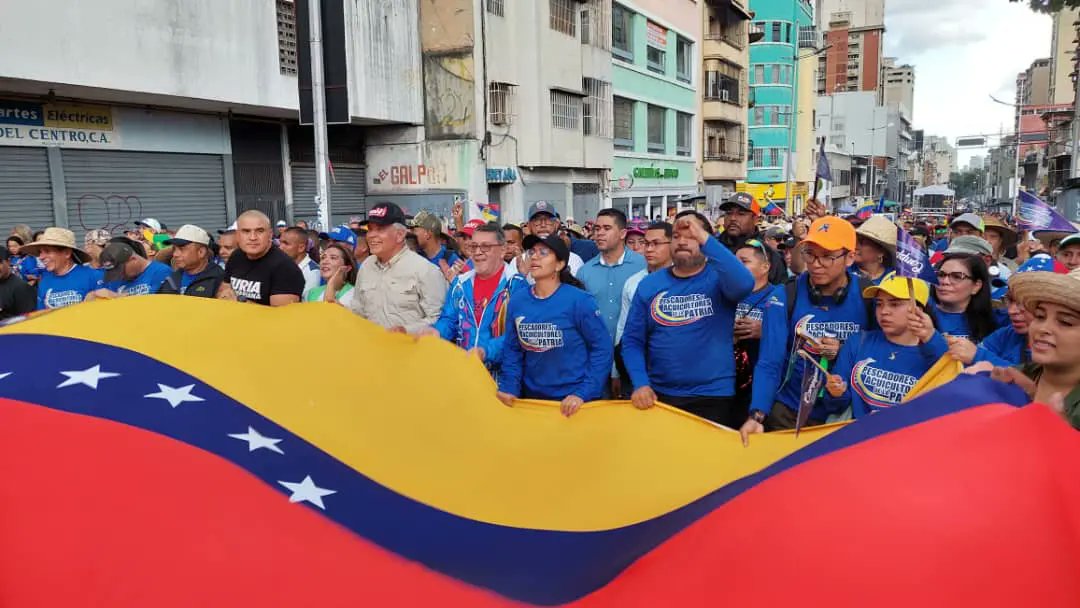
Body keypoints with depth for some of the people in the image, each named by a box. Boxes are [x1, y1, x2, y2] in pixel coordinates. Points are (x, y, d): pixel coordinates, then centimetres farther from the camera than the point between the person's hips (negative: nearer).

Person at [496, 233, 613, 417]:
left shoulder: (580, 301, -13)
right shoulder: (516, 300, -2)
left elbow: (601, 348, -12)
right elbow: (512, 350, 4)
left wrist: (583, 393, -18)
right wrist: (510, 387, -8)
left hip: (574, 400, -4)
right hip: (531, 397, 4)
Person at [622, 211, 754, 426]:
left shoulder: (718, 278, -4)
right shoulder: (649, 284, 3)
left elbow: (744, 284, -29)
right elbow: (632, 341, 3)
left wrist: (705, 239, -27)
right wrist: (640, 383, -11)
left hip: (713, 397, -2)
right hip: (657, 395, 3)